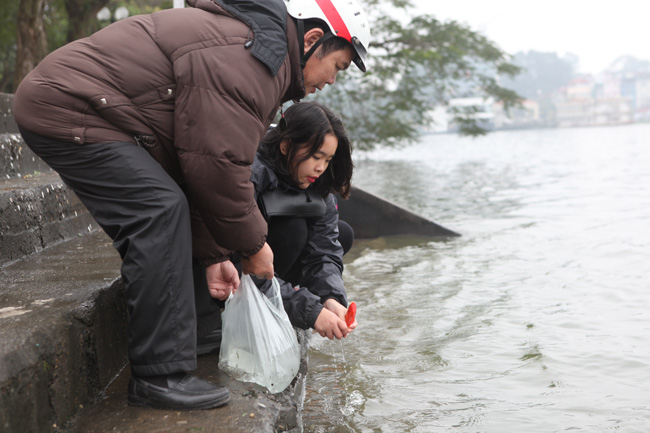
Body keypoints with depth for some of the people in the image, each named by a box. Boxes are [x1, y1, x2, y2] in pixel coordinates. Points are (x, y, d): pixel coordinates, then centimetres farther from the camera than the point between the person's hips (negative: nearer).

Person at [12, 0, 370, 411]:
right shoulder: (246, 58, -21)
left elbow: (201, 161, 15)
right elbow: (218, 164, -22)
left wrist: (214, 254, 11)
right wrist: (253, 245, -7)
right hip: (65, 109, -11)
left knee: (156, 222, 12)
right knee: (161, 209, -19)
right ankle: (161, 375, -14)